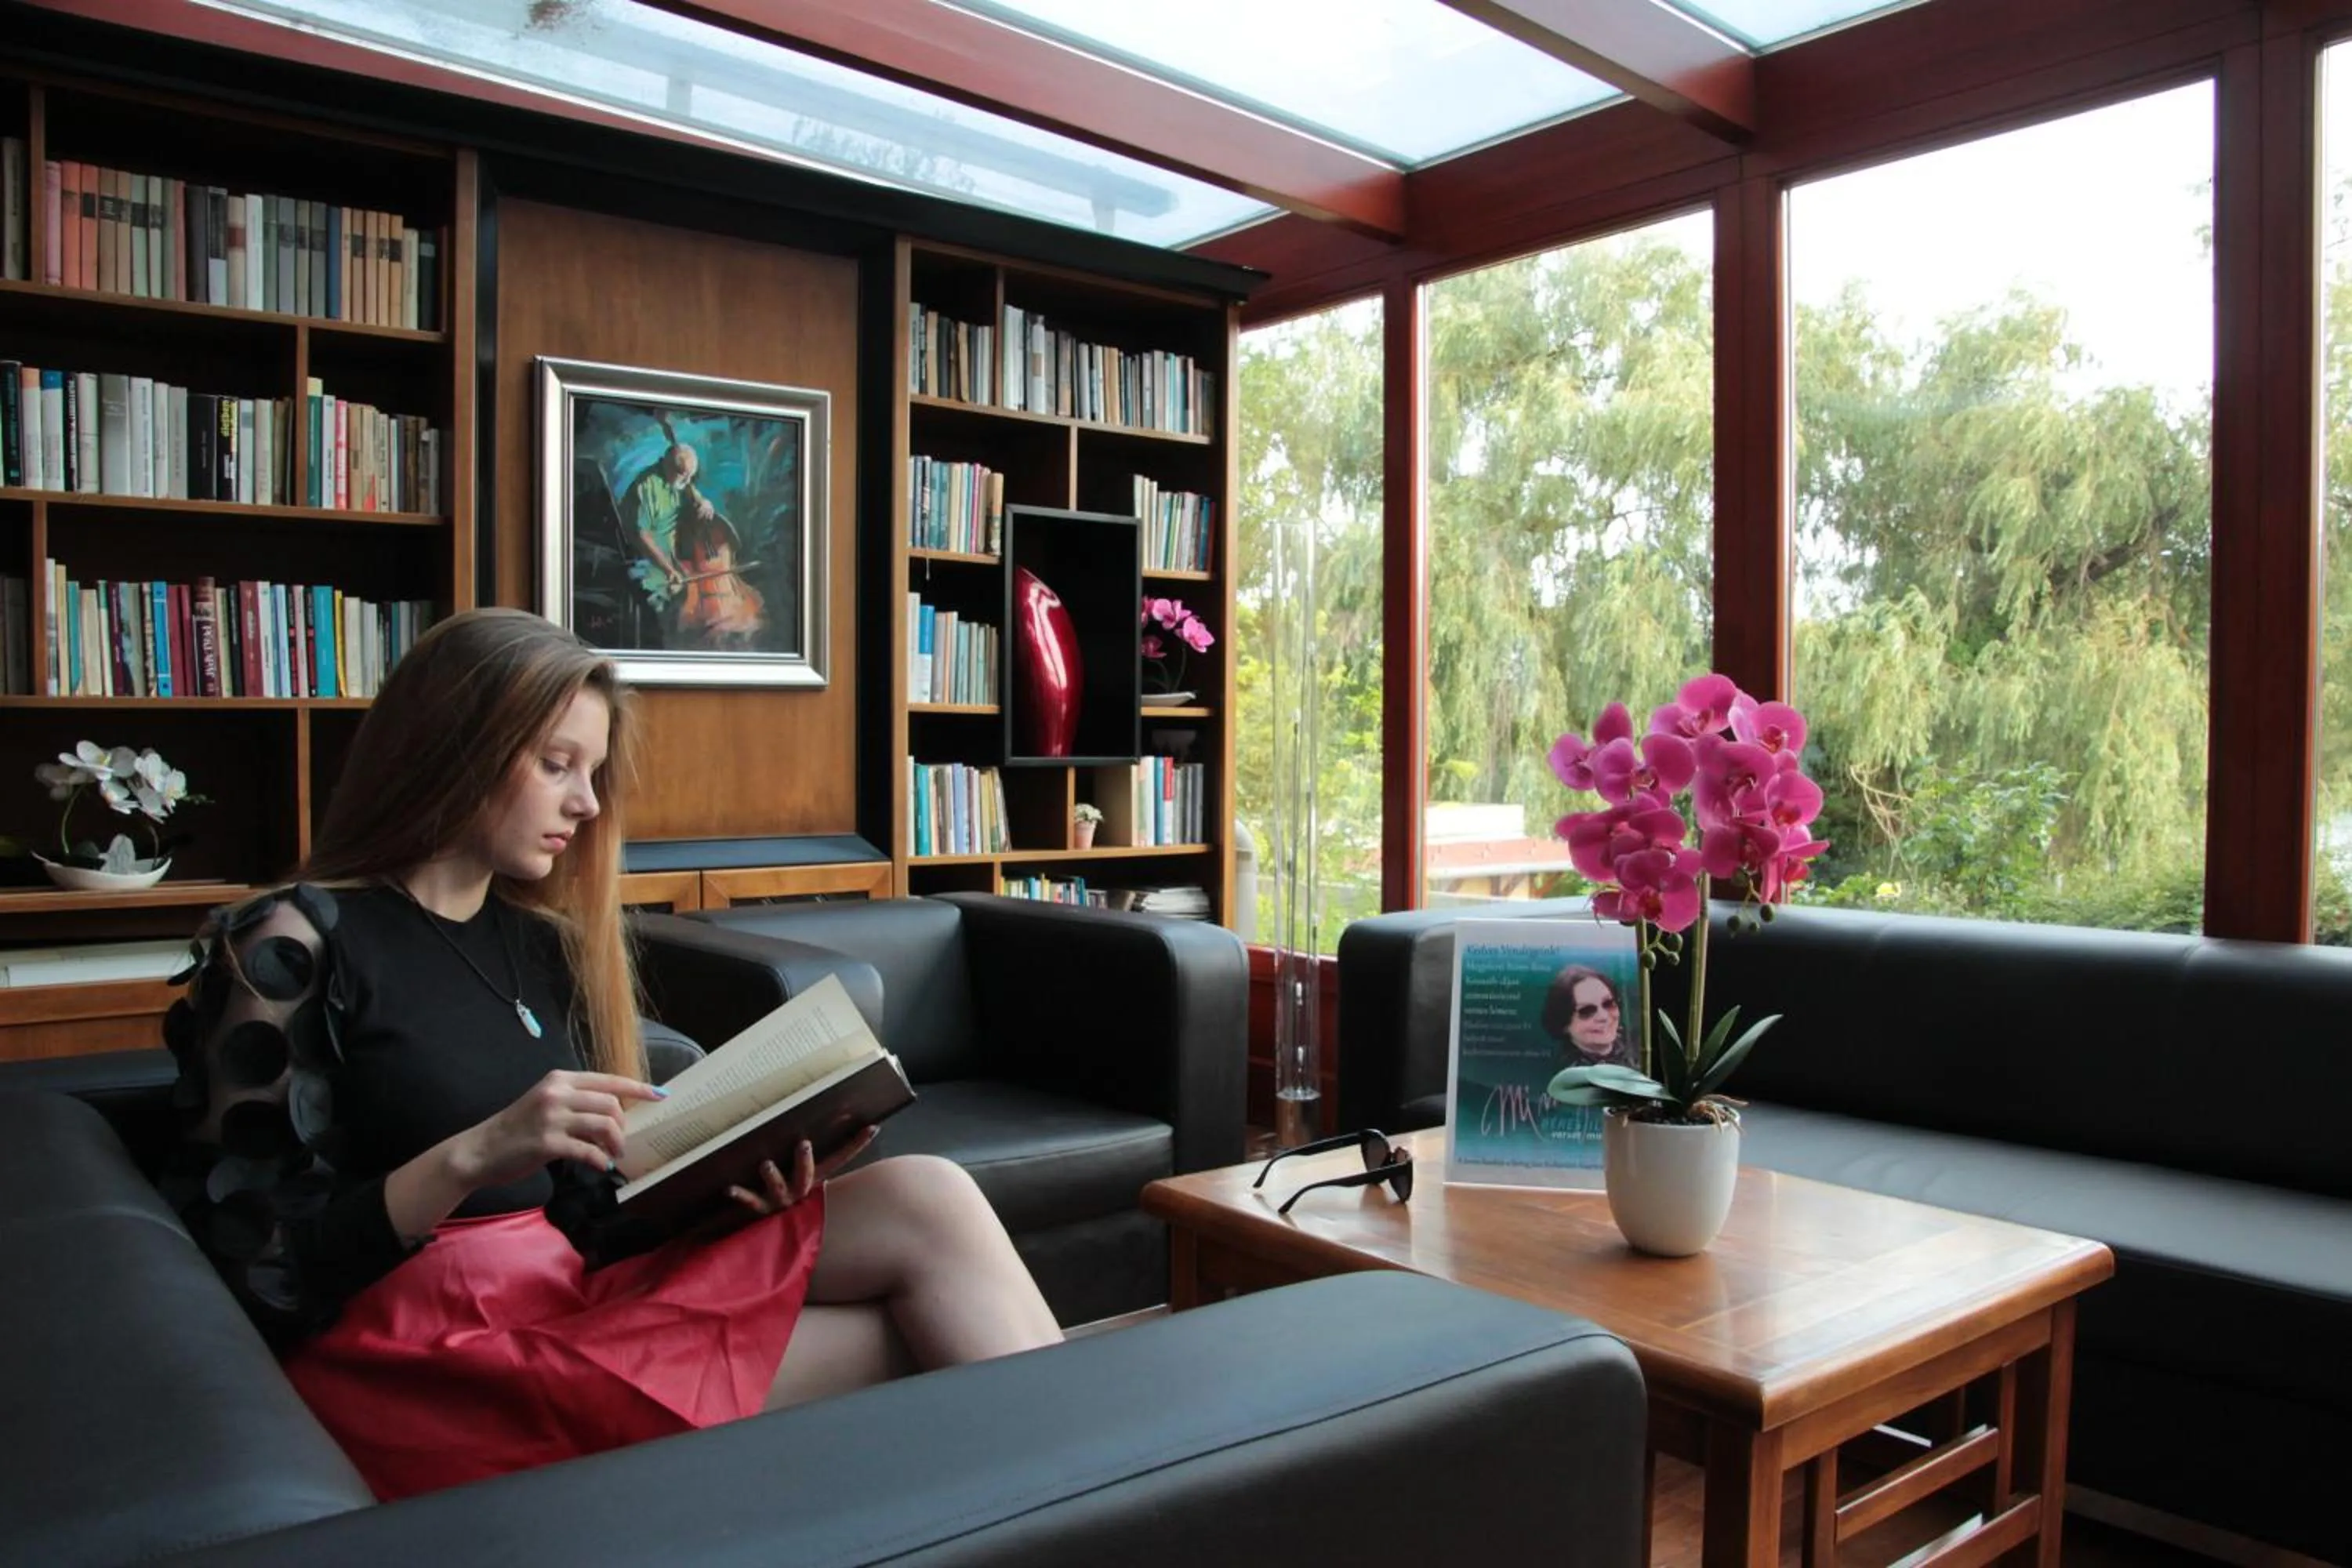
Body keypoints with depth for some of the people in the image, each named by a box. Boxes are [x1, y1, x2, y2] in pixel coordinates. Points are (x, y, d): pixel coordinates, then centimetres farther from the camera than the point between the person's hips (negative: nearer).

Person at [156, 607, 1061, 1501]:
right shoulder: (292, 947, -5)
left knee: (926, 1199, -15)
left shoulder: (546, 946, 14)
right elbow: (255, 1274, -8)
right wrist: (470, 1157, -23)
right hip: (421, 1351, -6)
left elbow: (578, 1208, 13)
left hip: (572, 1293, 6)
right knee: (899, 1341, -21)